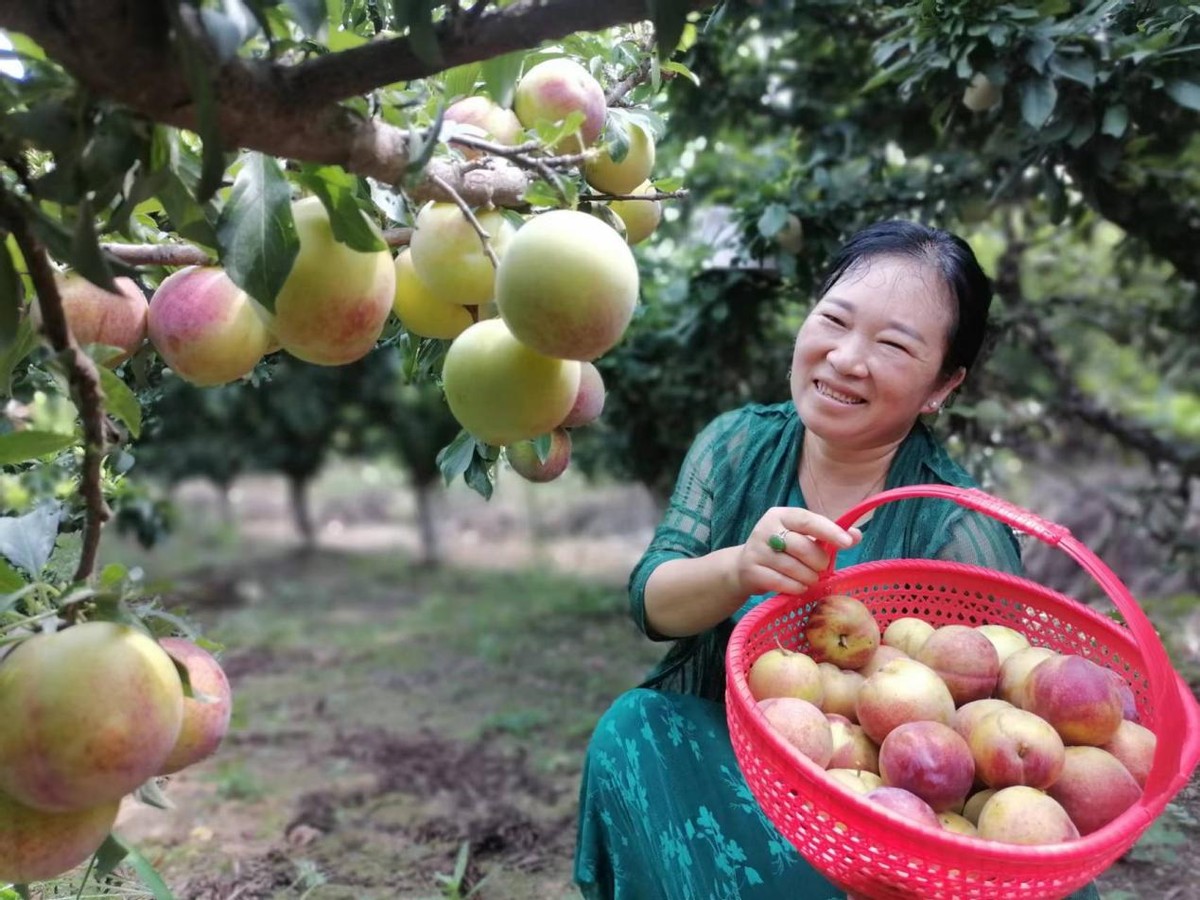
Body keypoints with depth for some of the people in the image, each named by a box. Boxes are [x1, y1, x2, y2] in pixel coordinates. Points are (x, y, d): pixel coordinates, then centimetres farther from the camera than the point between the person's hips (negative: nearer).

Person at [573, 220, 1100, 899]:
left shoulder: (957, 531, -17)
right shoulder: (739, 444, -7)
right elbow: (652, 603, -13)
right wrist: (740, 570, -36)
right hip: (713, 750, 4)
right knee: (634, 728, -24)